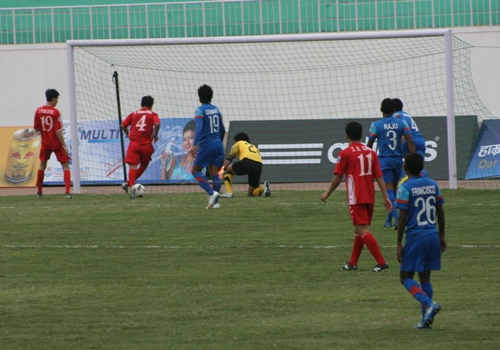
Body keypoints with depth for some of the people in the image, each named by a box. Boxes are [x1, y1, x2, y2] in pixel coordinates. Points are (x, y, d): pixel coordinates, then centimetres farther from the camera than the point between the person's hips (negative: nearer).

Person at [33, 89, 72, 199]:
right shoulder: (55, 112, -16)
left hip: (45, 143, 5)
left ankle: (39, 191, 28)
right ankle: (67, 192, -11)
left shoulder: (38, 111, -2)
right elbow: (58, 131, -19)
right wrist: (64, 145, -16)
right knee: (65, 166, 2)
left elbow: (36, 128, 4)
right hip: (57, 143, -5)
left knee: (42, 165, 22)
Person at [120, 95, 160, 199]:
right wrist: (155, 135, 2)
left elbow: (123, 125, 5)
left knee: (133, 166, -7)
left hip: (134, 143, 0)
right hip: (146, 145, 0)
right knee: (144, 165, 21)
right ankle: (129, 183, 15)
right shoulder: (153, 114, 6)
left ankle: (131, 185, -29)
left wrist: (128, 134, 22)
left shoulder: (134, 114, 12)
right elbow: (157, 124, -14)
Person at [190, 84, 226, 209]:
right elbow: (222, 129, 17)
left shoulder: (200, 110, -8)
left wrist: (194, 145, -25)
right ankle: (216, 202, 2)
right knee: (214, 173, 7)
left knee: (195, 171, 5)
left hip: (206, 145, -6)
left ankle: (211, 193, -12)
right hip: (218, 145, 6)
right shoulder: (216, 109, 11)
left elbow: (199, 128, -21)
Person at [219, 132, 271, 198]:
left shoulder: (239, 143, 25)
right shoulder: (254, 147, 39)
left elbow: (230, 157, 8)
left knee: (227, 170, 19)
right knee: (251, 193, 17)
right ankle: (264, 188, -11)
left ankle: (229, 192, 3)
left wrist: (223, 169, 0)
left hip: (247, 162, -5)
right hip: (259, 165, 5)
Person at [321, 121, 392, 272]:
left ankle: (381, 262, -18)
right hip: (370, 198, 6)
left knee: (363, 231, -8)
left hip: (356, 199, -6)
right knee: (359, 230, 18)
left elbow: (337, 178, -5)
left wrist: (327, 194, 10)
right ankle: (353, 263, 26)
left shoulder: (345, 154, -8)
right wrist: (386, 197, 7)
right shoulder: (371, 152, 7)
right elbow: (379, 177, 5)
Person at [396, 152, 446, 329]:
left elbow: (402, 218, -12)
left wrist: (399, 244, -7)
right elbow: (440, 212, 12)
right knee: (425, 277, 13)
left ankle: (429, 304, -19)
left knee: (406, 277, 3)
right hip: (432, 235, 6)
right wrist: (441, 236, 23)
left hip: (415, 237, -6)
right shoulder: (433, 185, 6)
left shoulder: (405, 188, -11)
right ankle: (426, 318, 9)